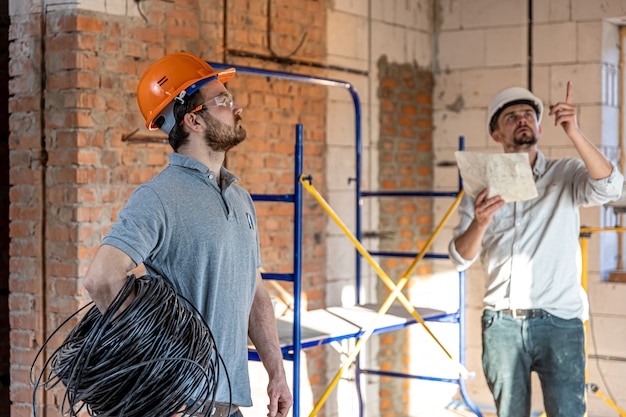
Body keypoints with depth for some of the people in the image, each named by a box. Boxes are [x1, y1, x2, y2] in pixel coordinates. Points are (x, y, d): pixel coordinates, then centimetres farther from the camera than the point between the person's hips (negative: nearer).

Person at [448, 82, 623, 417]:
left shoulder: (566, 175, 6)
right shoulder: (483, 186, 10)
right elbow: (461, 258, 5)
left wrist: (574, 133, -25)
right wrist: (479, 223, -16)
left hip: (559, 322, -2)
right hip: (502, 323, 2)